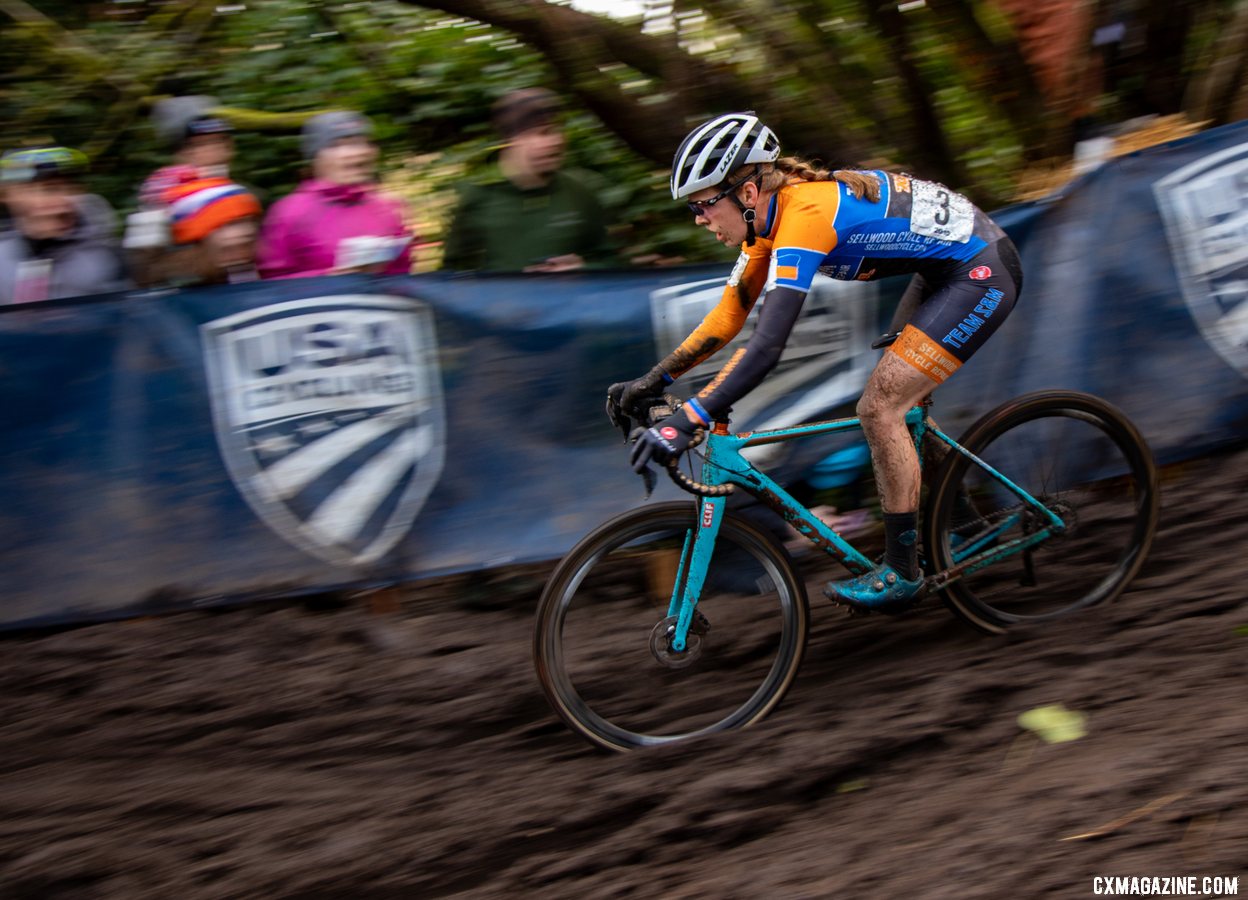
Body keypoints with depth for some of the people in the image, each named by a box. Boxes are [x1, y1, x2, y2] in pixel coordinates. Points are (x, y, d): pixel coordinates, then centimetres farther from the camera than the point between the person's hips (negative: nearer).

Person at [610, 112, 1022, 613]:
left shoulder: (803, 215, -29)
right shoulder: (770, 216, -1)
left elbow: (767, 347, -37)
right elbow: (729, 315, 7)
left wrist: (686, 423, -40)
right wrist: (653, 382, 3)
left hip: (982, 273, -10)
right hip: (946, 269, 10)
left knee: (880, 407, -13)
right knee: (894, 406, 15)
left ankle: (902, 574, -4)